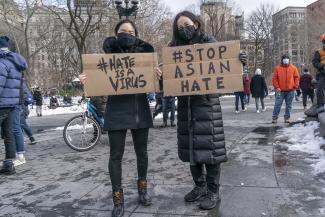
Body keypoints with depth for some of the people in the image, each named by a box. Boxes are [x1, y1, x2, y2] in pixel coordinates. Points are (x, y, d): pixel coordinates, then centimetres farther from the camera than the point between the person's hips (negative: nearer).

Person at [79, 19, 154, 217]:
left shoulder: (143, 53, 7)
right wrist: (86, 80, -22)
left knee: (142, 151, 13)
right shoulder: (109, 55, 4)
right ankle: (118, 199, 14)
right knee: (116, 155, 0)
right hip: (117, 110, -2)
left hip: (140, 109, 2)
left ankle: (143, 188, 33)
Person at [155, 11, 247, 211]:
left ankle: (213, 191, 13)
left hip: (207, 102, -4)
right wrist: (159, 71, -19)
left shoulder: (210, 43, 1)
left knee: (209, 146, -2)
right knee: (192, 146, 10)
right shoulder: (175, 47, 10)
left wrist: (239, 60, -25)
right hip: (185, 104, 4)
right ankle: (200, 186, 28)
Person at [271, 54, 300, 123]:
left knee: (289, 105, 6)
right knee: (278, 104, -4)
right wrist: (277, 87, -6)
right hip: (280, 91, -2)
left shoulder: (293, 68, 7)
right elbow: (274, 78, 2)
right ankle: (274, 118, 1)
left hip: (290, 90, 2)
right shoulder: (278, 68, 2)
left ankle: (287, 118, 14)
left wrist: (295, 86, 0)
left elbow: (297, 77, 10)